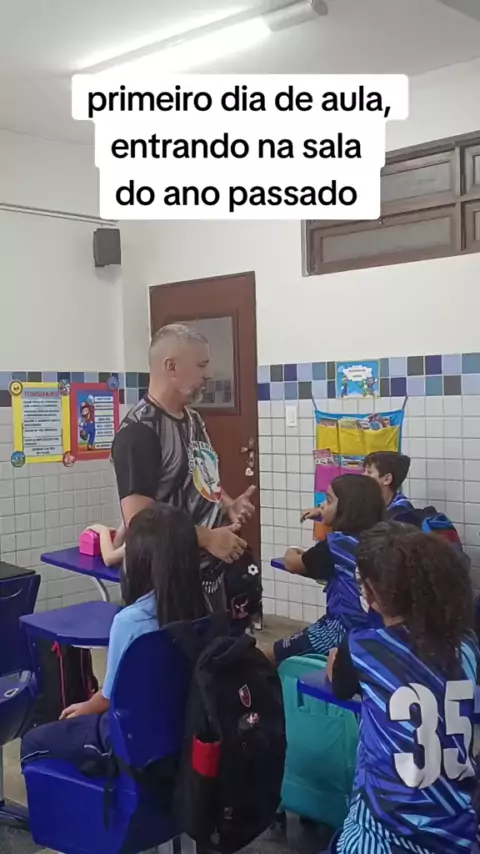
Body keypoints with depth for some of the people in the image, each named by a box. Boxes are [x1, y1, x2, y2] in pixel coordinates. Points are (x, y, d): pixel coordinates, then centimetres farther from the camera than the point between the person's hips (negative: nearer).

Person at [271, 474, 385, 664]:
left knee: (271, 655, 5)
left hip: (345, 631, -9)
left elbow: (291, 564, 1)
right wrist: (306, 556, 11)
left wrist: (292, 553, 20)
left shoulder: (336, 543, -15)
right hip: (367, 629, 9)